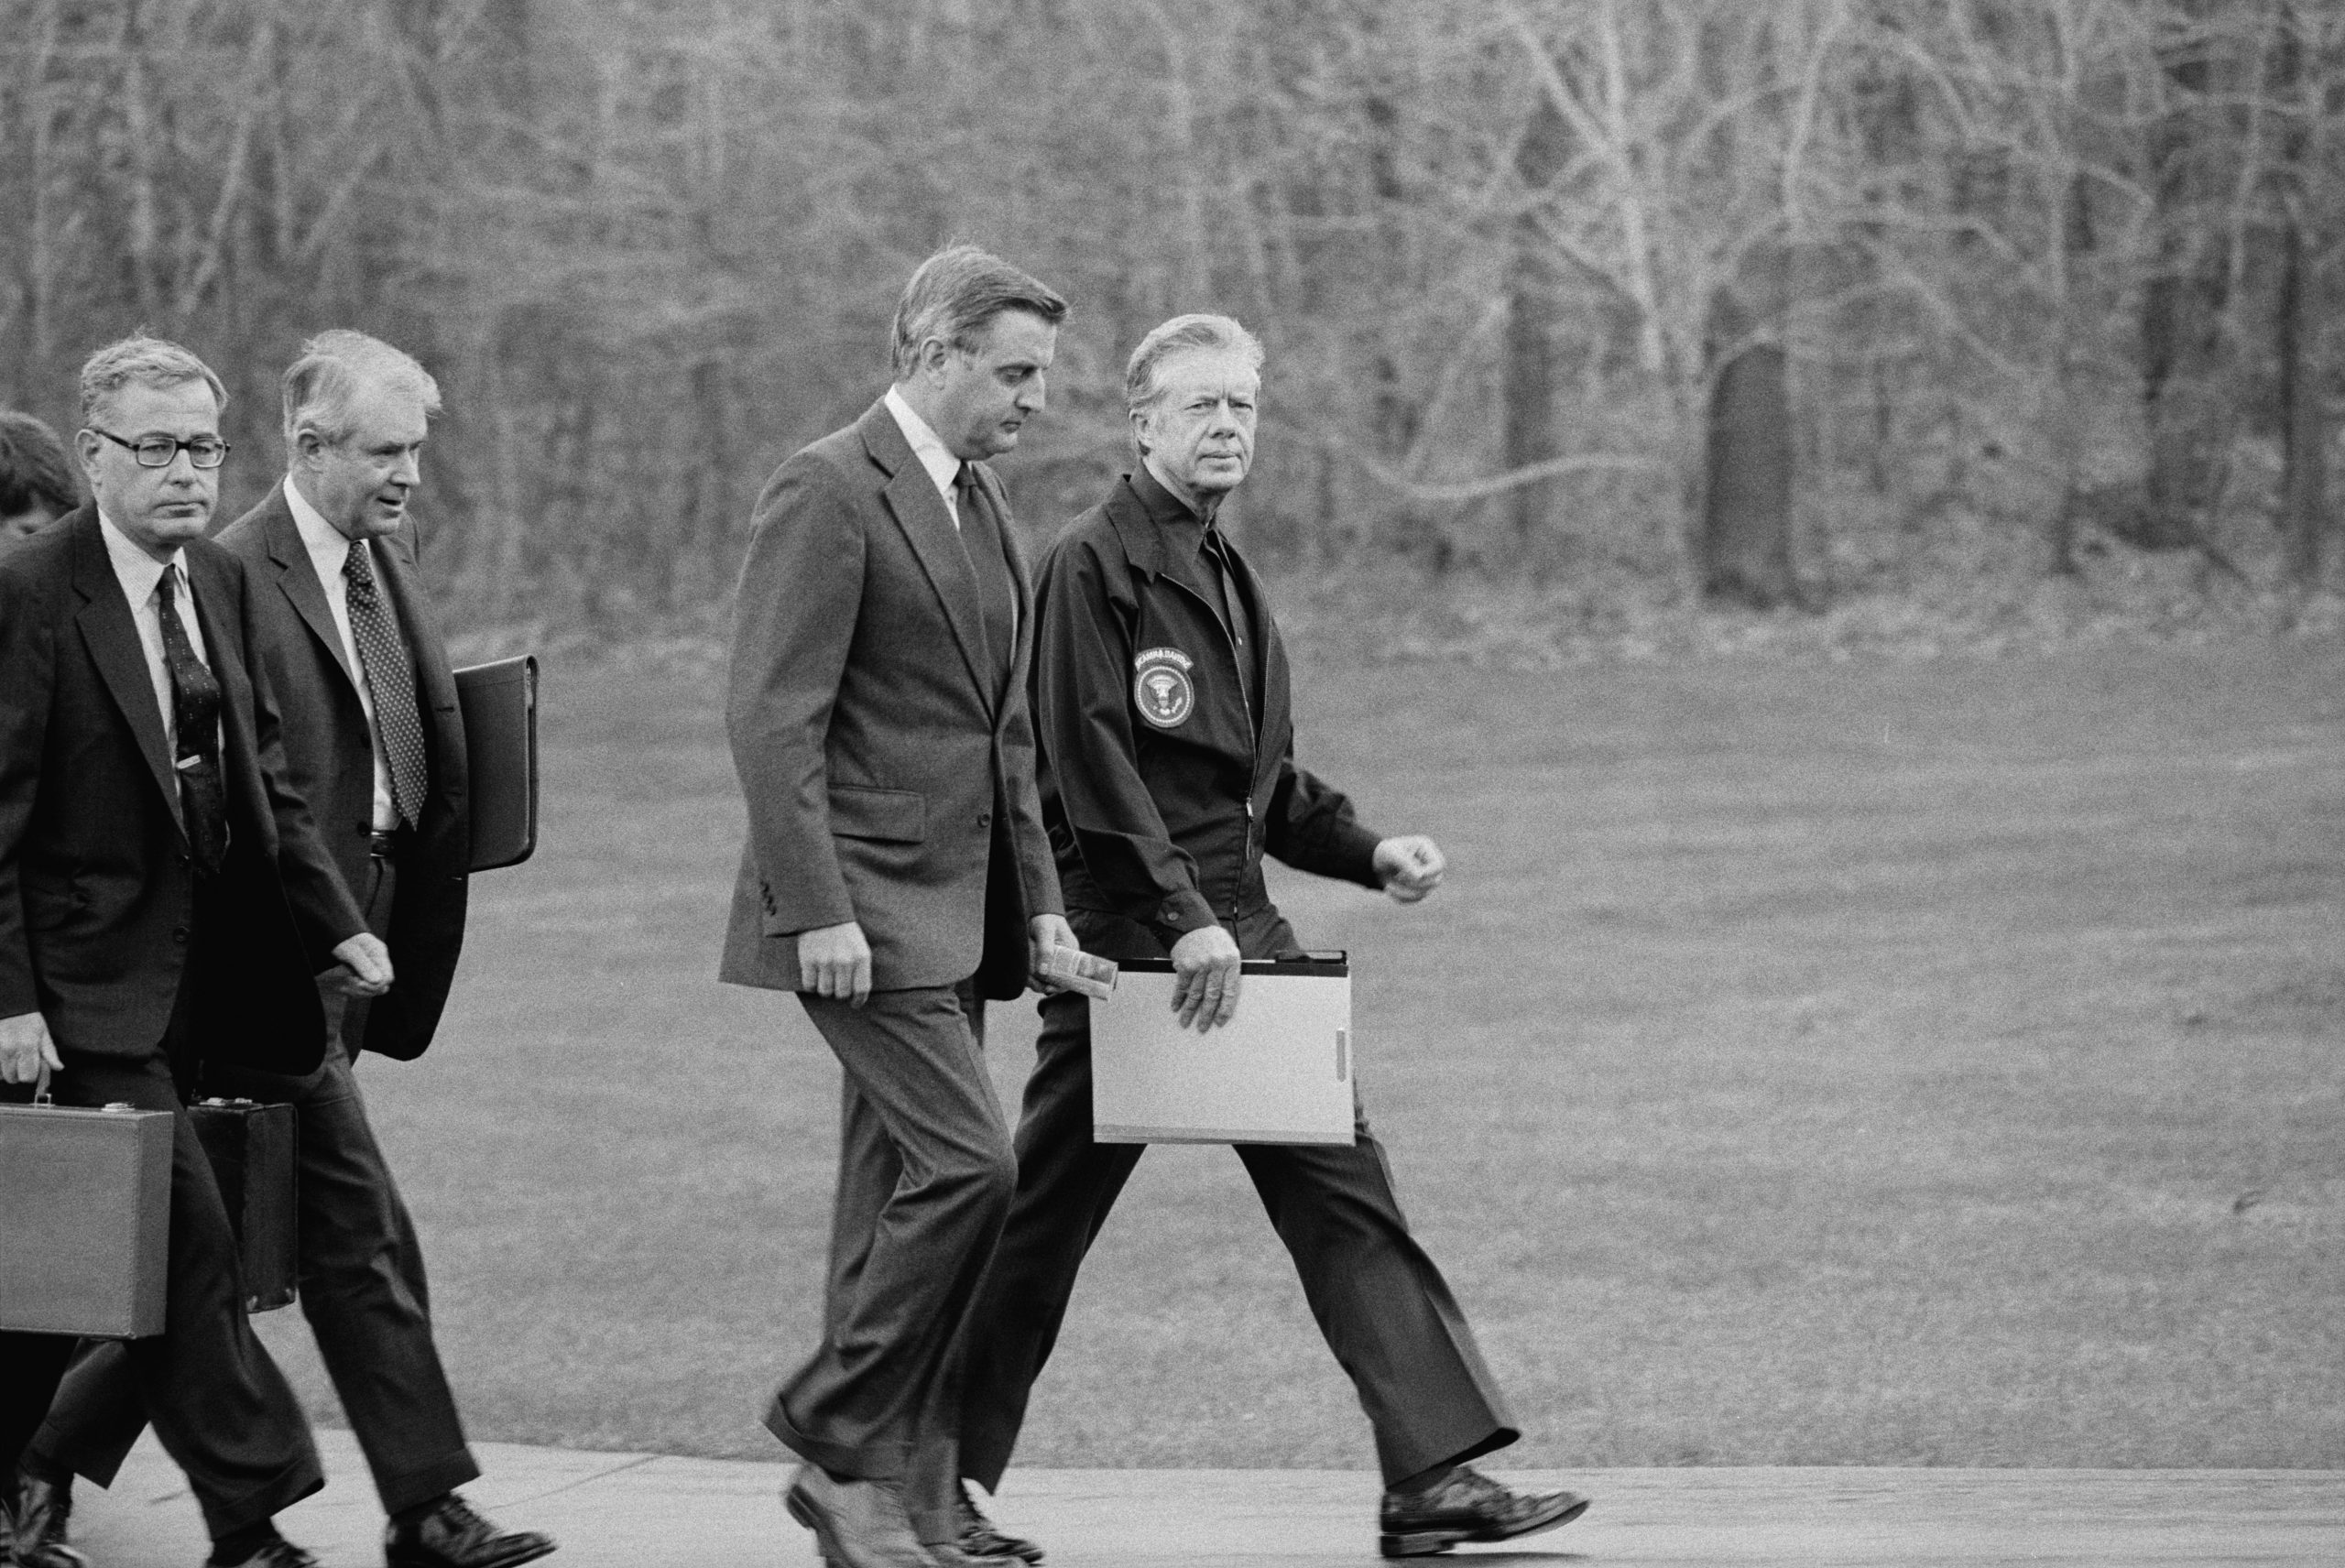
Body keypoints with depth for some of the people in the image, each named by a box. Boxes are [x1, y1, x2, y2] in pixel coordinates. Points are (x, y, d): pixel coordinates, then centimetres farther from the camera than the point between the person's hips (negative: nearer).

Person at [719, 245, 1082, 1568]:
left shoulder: (990, 514, 17)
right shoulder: (830, 494, -11)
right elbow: (773, 720, -16)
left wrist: (1040, 902, 16)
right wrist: (819, 911, -21)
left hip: (956, 913, 9)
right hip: (864, 909, -9)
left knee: (900, 1197, 9)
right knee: (969, 1162, -16)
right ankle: (836, 1436, -3)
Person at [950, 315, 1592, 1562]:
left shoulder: (1223, 573, 18)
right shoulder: (1093, 567, -10)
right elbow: (1093, 766, -17)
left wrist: (1369, 852, 10)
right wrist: (1182, 918, -21)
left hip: (1240, 929, 8)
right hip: (1126, 934, -8)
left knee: (1344, 1196, 0)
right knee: (1041, 1222, 0)